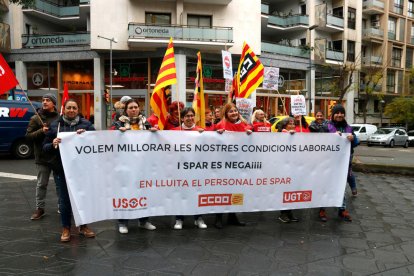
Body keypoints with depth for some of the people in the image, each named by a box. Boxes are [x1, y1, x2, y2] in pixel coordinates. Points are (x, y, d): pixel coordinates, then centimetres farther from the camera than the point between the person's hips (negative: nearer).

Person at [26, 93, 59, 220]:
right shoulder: (36, 118, 1)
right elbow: (28, 135, -2)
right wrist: (41, 131, -17)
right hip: (42, 156, 0)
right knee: (41, 184, 8)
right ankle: (39, 208, 20)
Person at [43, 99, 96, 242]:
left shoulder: (86, 124, 2)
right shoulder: (55, 125, 4)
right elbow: (45, 146, 5)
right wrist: (53, 144, -17)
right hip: (62, 168, 0)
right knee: (65, 198, 9)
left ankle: (83, 226, 27)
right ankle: (66, 228, 24)